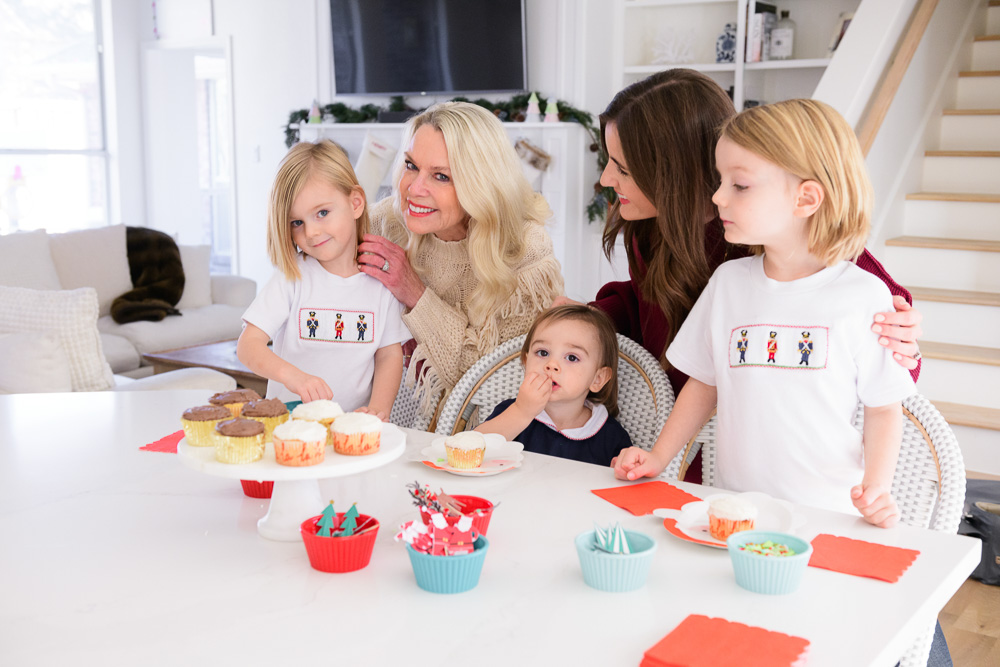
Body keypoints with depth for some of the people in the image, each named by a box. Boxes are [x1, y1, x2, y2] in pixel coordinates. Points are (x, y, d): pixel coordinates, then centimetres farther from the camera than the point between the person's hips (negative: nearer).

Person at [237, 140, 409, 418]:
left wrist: (378, 409, -13)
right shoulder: (292, 276, -1)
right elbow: (248, 345, -6)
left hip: (353, 422, 1)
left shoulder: (381, 279, 4)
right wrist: (291, 375, -26)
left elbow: (390, 354, 6)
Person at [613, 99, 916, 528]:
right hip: (734, 505, 3)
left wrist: (876, 490, -10)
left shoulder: (863, 296, -4)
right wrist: (658, 458, 7)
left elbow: (883, 409, 4)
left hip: (828, 514, -2)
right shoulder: (729, 281, 7)